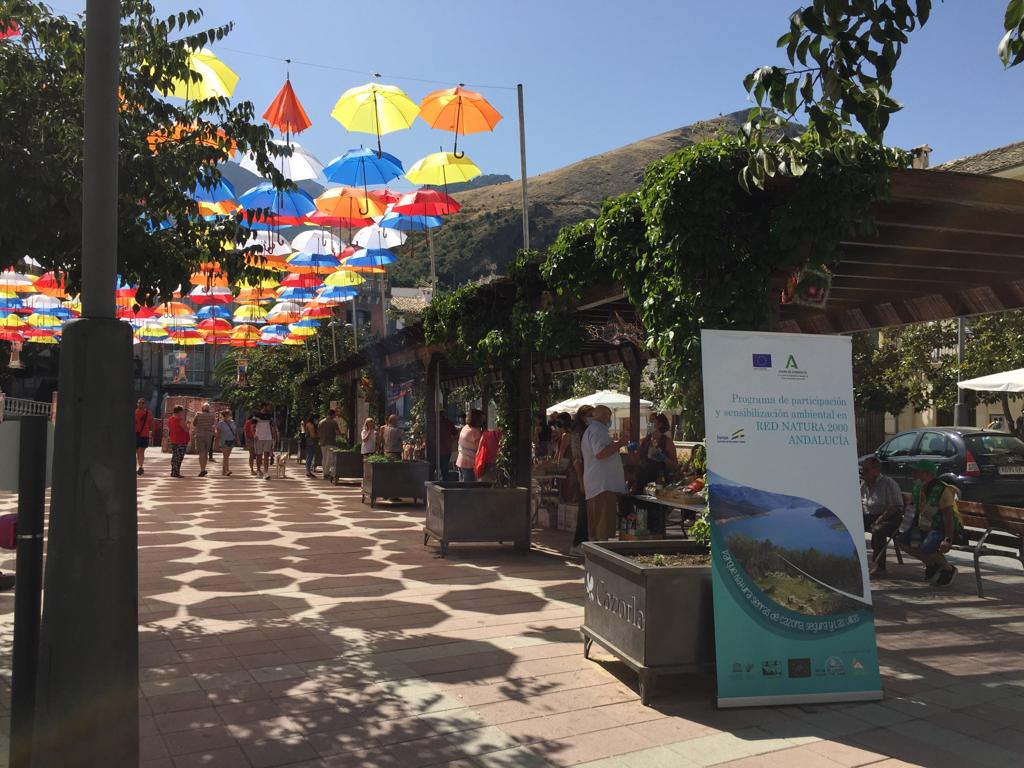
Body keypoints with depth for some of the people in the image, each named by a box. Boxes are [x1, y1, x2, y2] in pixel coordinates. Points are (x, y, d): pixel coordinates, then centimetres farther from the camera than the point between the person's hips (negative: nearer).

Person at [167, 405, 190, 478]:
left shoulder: (169, 419, 8)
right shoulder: (180, 420, -17)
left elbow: (169, 430, 17)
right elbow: (186, 430, -14)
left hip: (173, 441, 8)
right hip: (181, 441, -8)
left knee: (174, 456, 14)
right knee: (179, 457, -5)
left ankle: (173, 472, 17)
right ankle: (176, 473, -8)